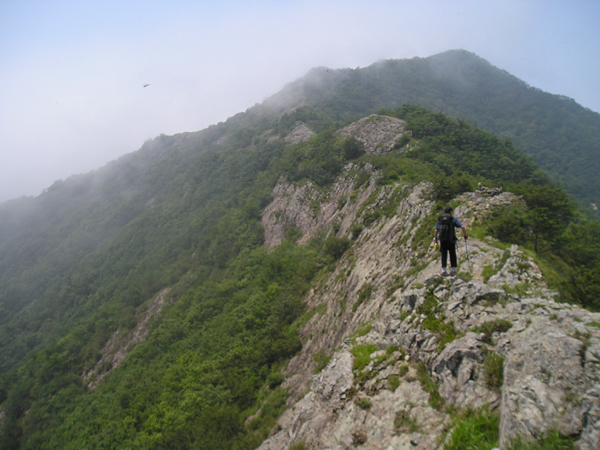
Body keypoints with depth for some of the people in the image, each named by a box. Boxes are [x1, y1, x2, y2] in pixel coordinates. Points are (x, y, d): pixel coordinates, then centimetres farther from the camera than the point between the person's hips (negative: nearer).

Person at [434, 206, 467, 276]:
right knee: (452, 255, 12)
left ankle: (443, 270, 3)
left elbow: (436, 231, 7)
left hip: (442, 240, 2)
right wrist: (465, 235, 7)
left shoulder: (440, 219, 11)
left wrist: (435, 240, 18)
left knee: (444, 255, 9)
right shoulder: (453, 219, 4)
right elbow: (462, 227, -7)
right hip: (451, 240, -2)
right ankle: (453, 270, 16)